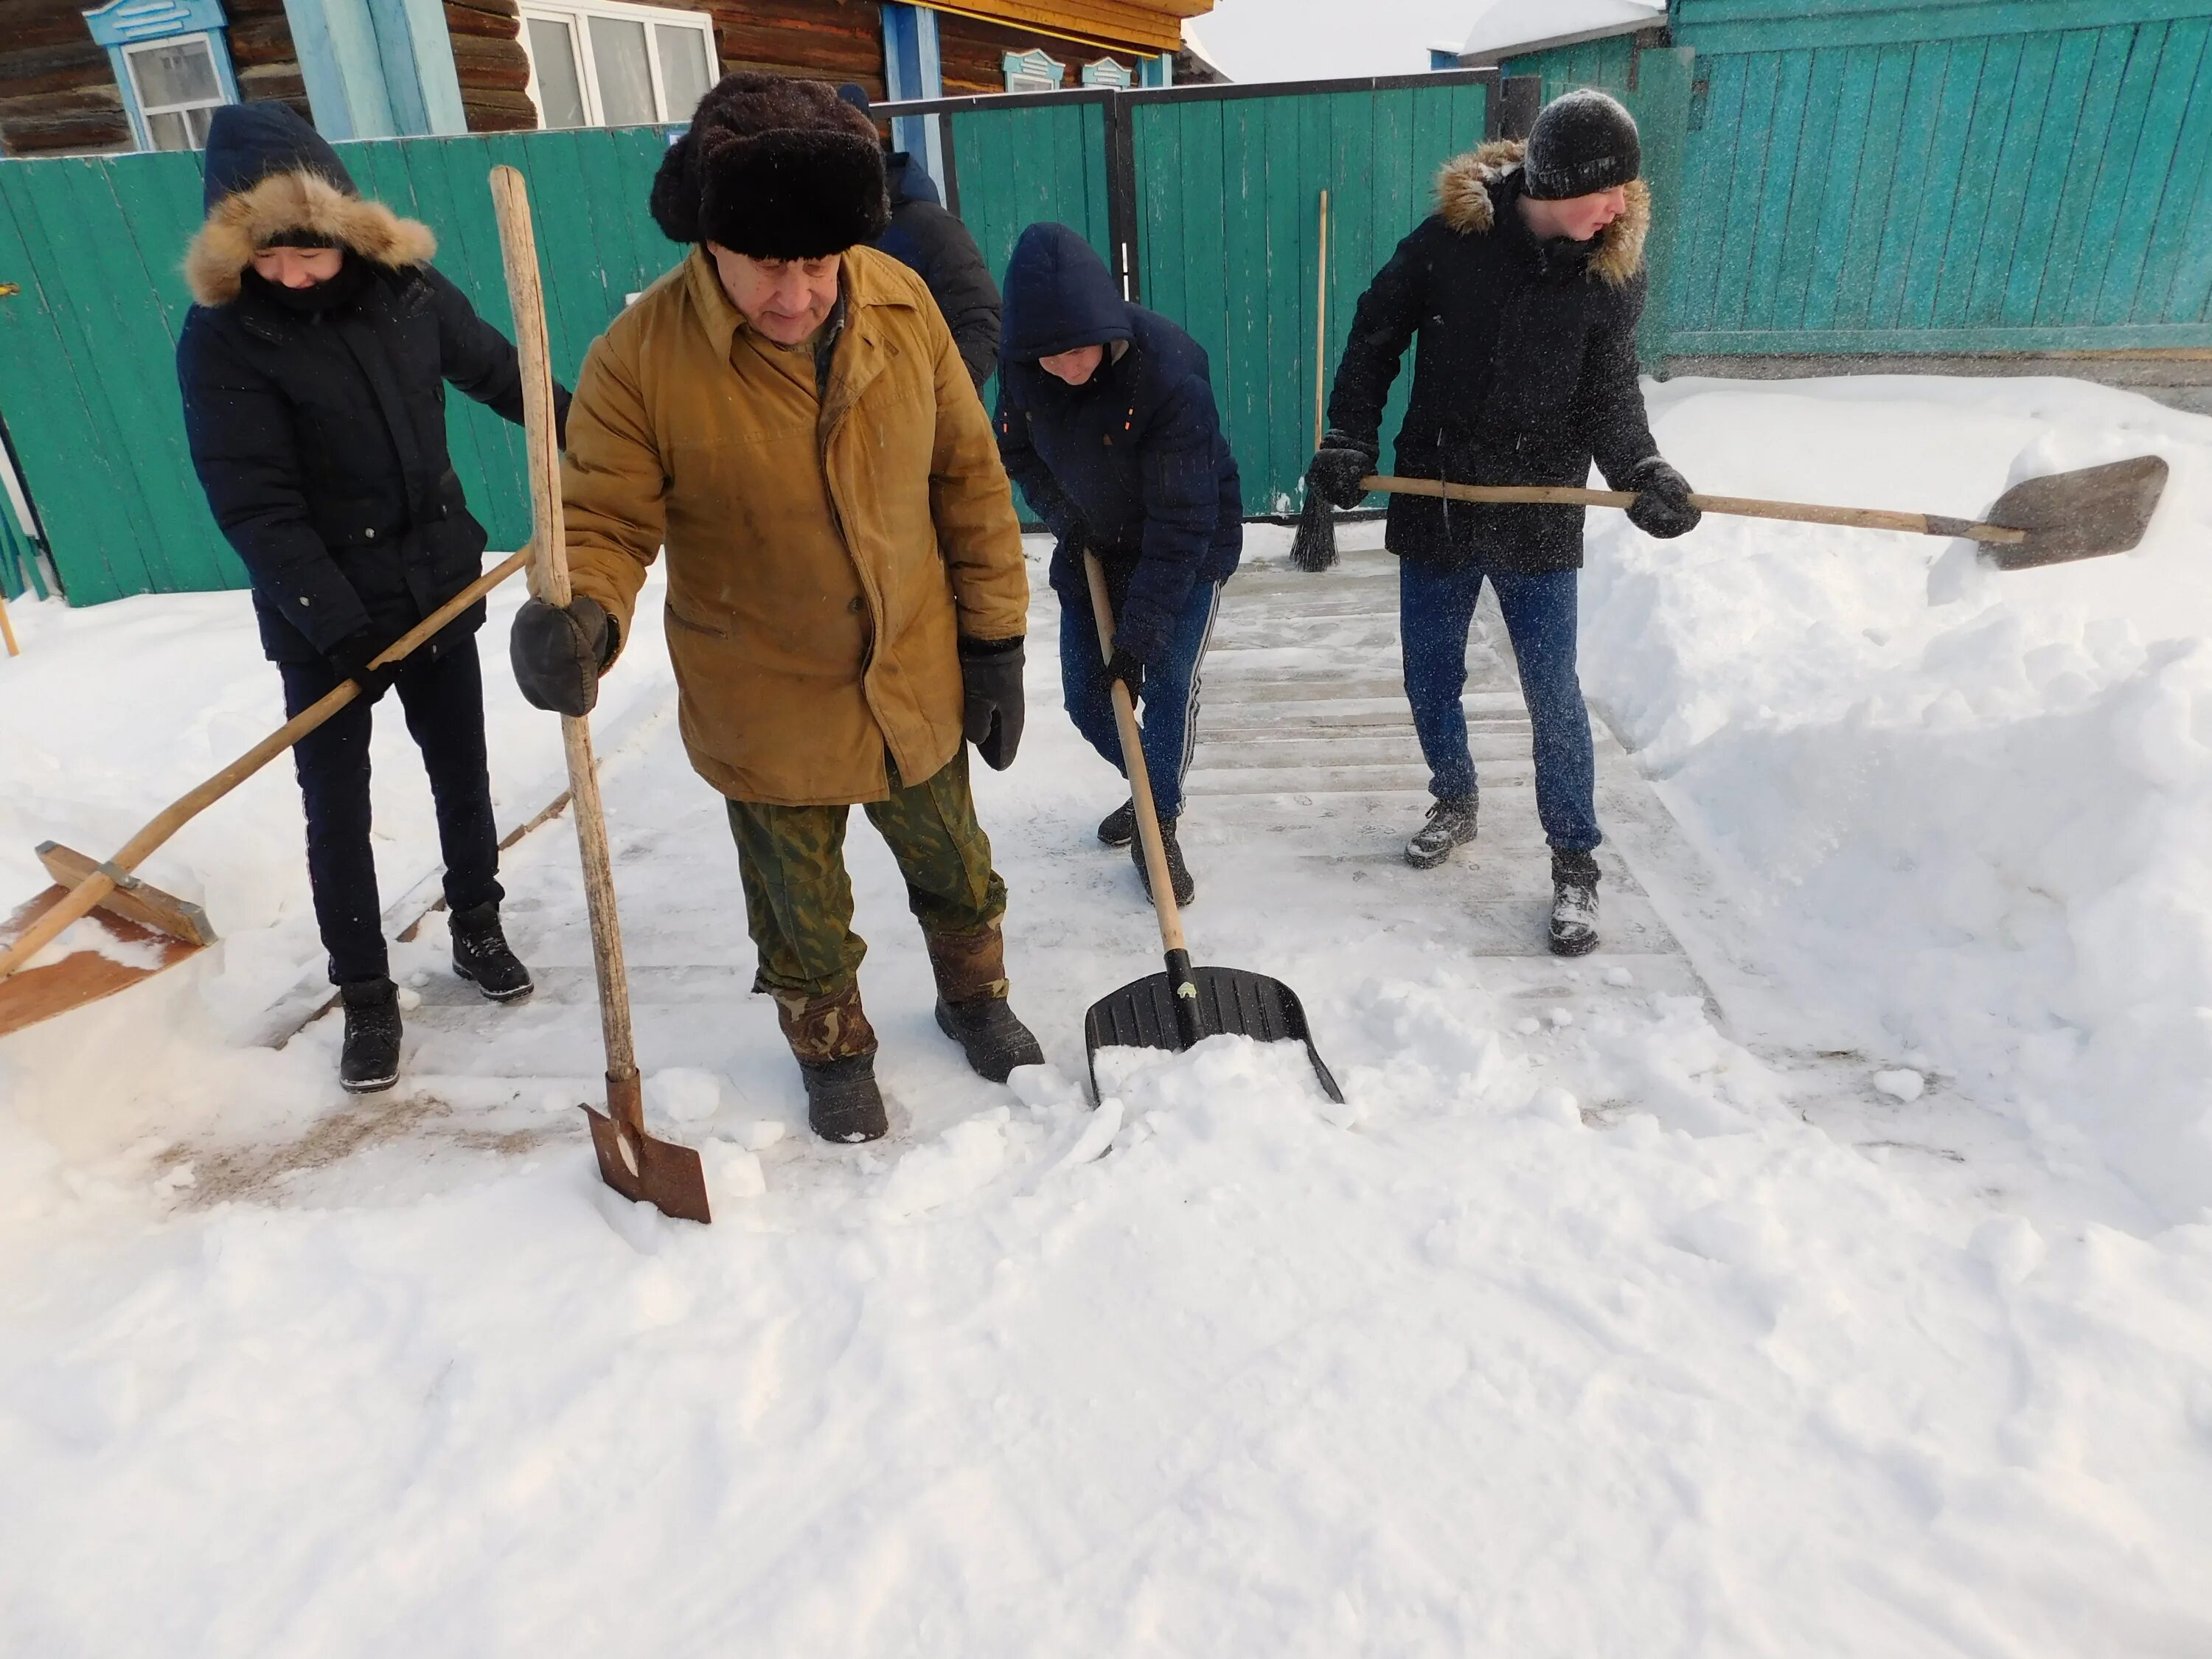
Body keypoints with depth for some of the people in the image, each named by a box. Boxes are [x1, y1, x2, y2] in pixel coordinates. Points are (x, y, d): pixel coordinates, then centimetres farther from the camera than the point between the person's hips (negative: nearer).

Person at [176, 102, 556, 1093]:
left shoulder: (405, 288, -4)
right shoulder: (221, 335, -15)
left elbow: (500, 374, 13)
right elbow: (254, 506, -19)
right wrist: (335, 624, -25)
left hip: (440, 586, 4)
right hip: (322, 618, -3)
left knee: (461, 772, 16)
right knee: (337, 811, 5)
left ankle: (477, 930, 36)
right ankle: (366, 996, 20)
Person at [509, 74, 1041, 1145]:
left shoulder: (901, 305, -10)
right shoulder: (639, 360, -20)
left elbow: (969, 478, -3)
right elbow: (605, 523, -13)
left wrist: (996, 643, -2)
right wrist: (581, 619, -37)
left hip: (917, 684, 3)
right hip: (768, 714, -2)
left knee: (955, 871, 23)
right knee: (803, 915, 18)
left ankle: (973, 998, 53)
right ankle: (833, 1052, 47)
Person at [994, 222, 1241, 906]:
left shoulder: (1171, 369, -33)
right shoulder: (1020, 362, -17)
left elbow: (1181, 523, -32)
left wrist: (1139, 636, -31)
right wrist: (1066, 520, -13)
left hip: (1191, 548, -5)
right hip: (1094, 543, 5)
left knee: (1169, 687, -11)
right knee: (1086, 698, 7)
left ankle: (1160, 825, 11)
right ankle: (1149, 786, 34)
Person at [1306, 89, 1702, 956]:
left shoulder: (1613, 272, -4)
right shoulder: (1452, 236, -8)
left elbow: (1610, 397, -7)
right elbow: (1376, 336, 1)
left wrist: (1642, 473, -26)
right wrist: (1348, 440, -8)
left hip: (1539, 518, -1)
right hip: (1434, 501, 1)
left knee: (1552, 692, -1)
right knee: (1430, 678, 11)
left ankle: (1575, 862, 14)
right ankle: (1455, 803, 38)